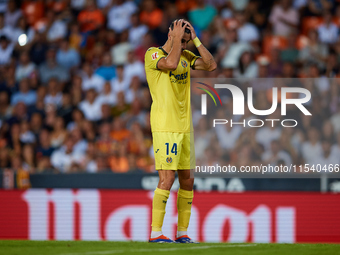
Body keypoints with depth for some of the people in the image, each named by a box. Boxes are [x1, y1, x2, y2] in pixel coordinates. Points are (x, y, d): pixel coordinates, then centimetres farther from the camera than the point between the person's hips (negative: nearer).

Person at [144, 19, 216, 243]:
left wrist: (195, 40, 0)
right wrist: (177, 39, -13)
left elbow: (211, 65, 3)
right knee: (167, 178, -14)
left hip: (185, 127, 7)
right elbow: (171, 63, -25)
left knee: (188, 180, 7)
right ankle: (156, 233, -12)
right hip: (164, 127, -7)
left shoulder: (186, 56, 15)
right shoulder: (153, 54, -5)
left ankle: (182, 232, 14)